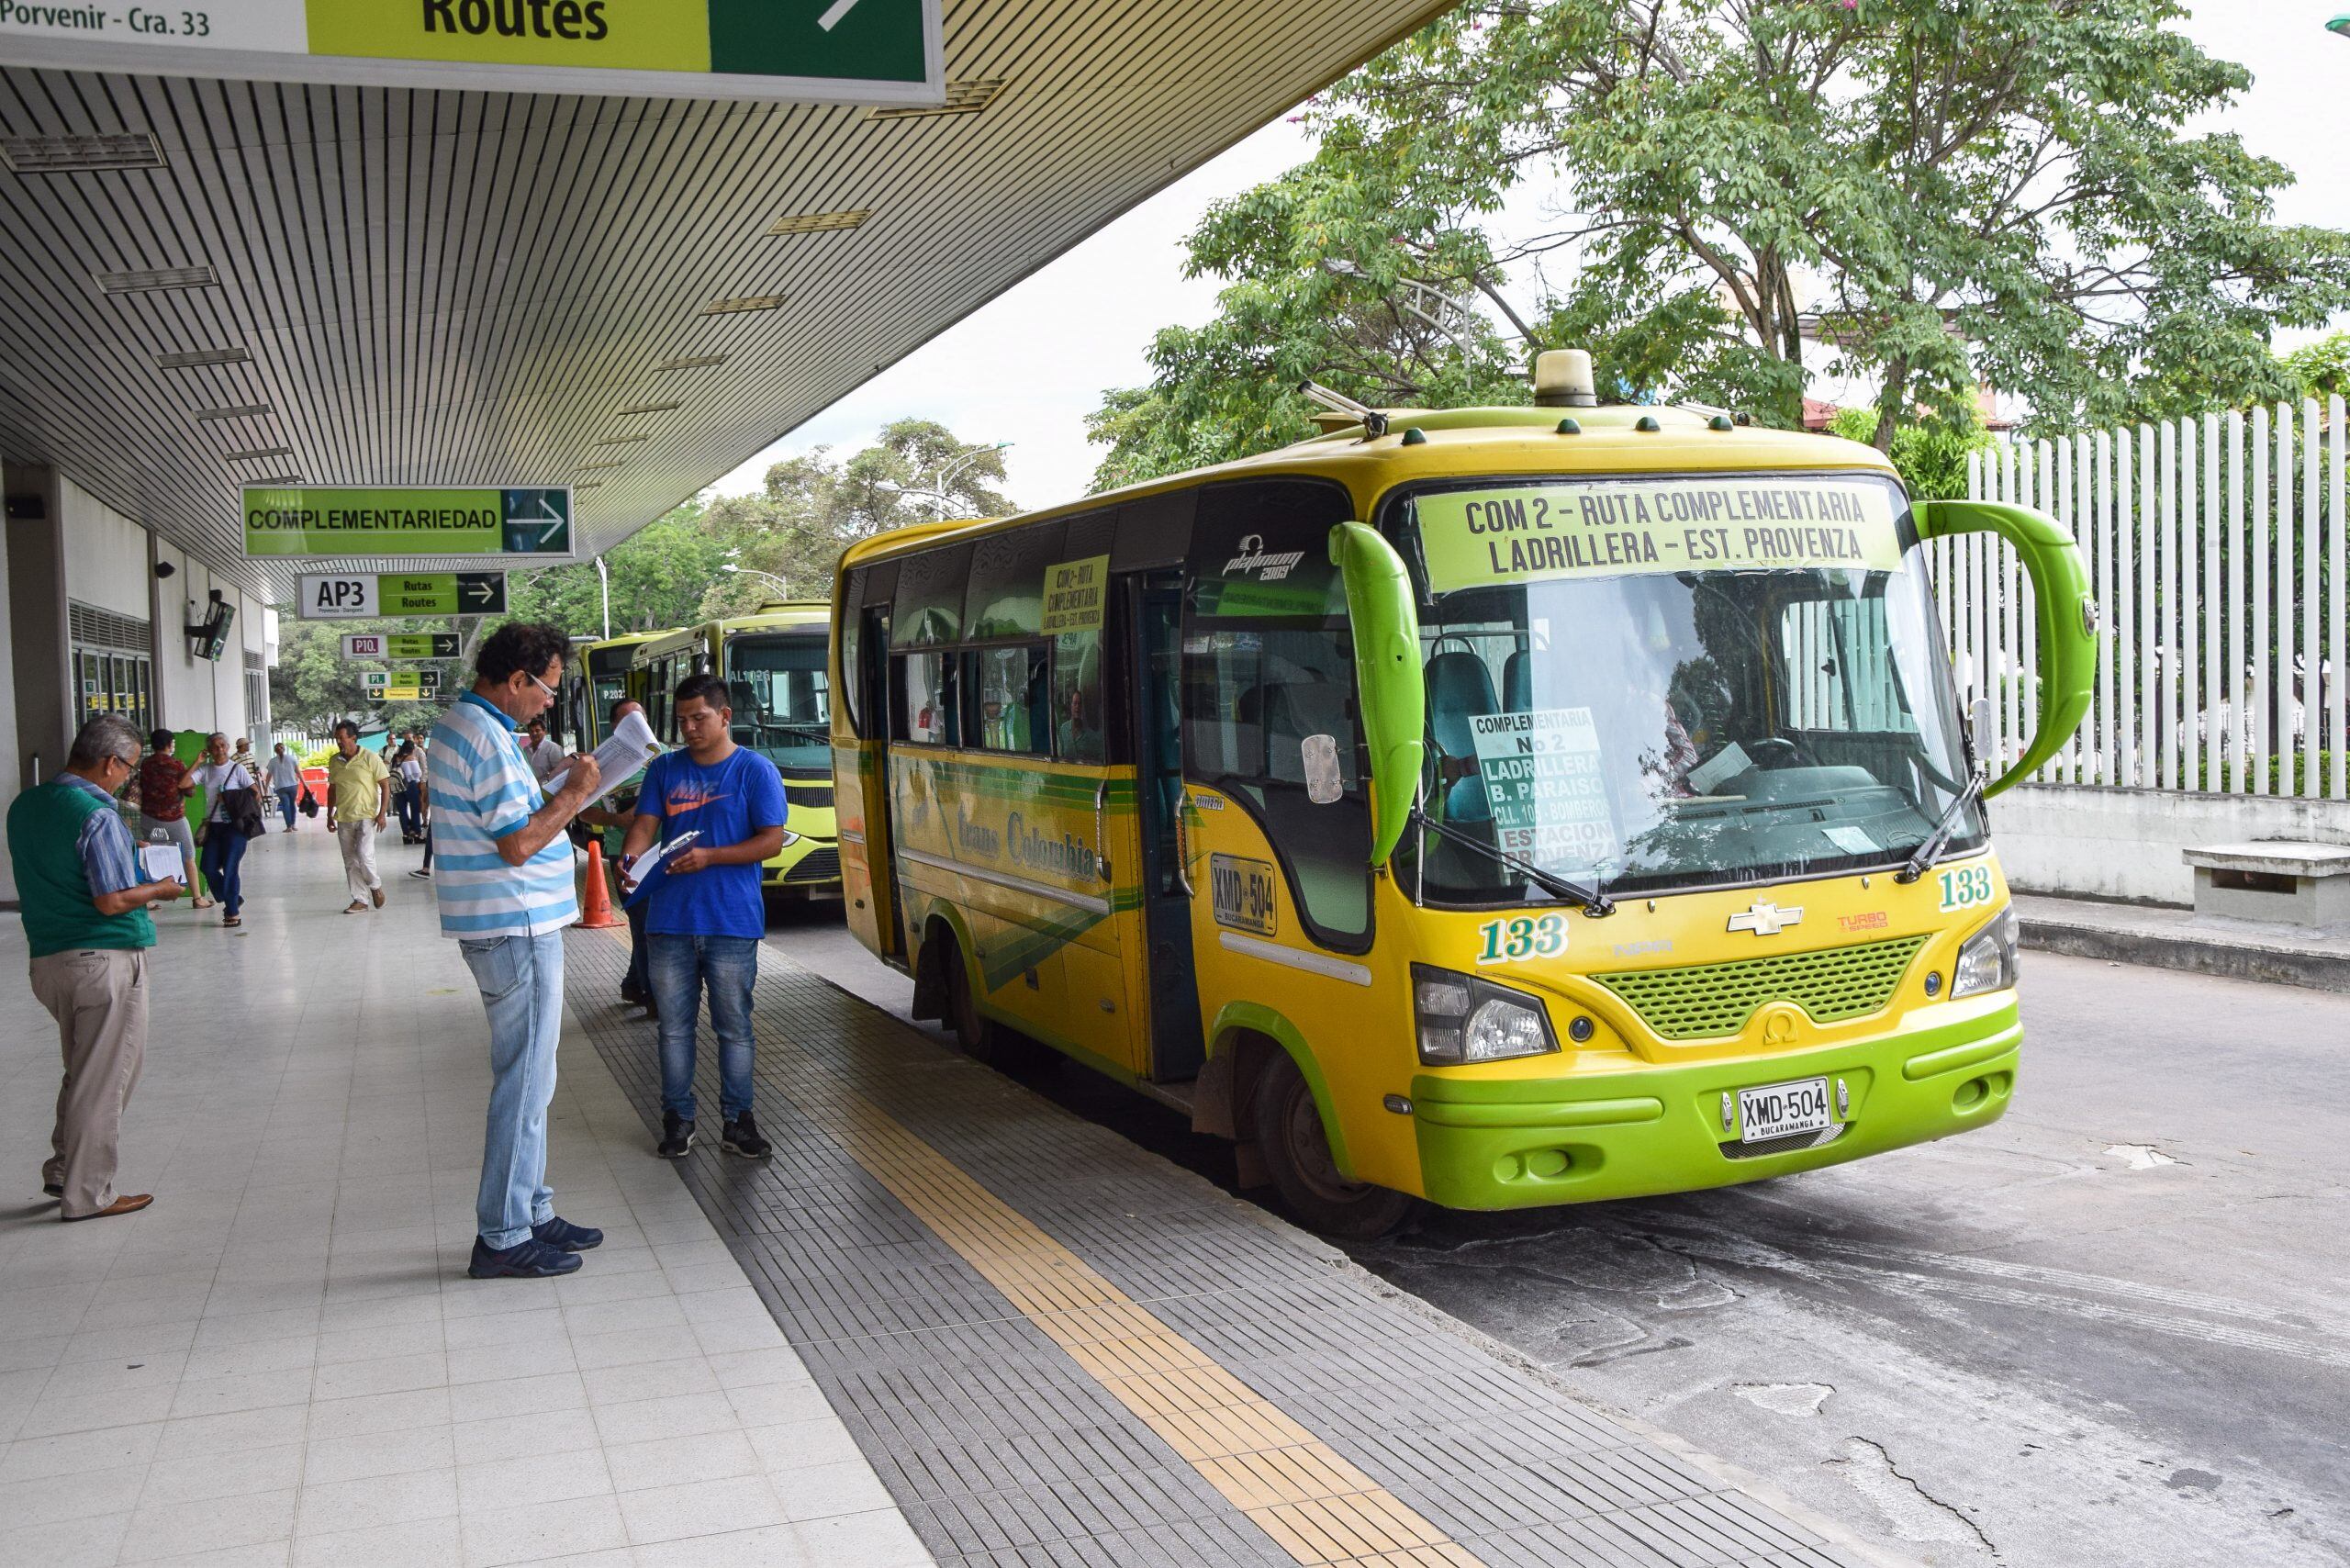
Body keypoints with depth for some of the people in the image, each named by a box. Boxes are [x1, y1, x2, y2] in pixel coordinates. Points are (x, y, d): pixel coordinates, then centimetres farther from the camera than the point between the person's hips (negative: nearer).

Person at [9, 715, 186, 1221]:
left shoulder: (24, 806, 9)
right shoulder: (98, 815, -18)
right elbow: (112, 901, -21)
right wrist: (160, 890, -3)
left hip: (47, 961, 8)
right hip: (105, 959, -8)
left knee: (84, 1072, 22)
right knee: (105, 1079, 2)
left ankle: (63, 1169, 26)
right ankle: (87, 1194, 8)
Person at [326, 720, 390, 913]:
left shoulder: (370, 758, -6)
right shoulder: (334, 761, 8)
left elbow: (385, 786, -5)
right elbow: (332, 789, 18)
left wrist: (382, 813, -12)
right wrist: (329, 815, 16)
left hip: (366, 816, -5)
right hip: (343, 818, 5)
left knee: (364, 854, -17)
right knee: (350, 861, 5)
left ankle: (375, 886, 10)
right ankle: (360, 901, 11)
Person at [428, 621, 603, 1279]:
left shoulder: (458, 726, 14)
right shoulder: (487, 738, -19)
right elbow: (518, 844, -21)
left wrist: (558, 793, 10)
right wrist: (574, 794, -10)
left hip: (506, 928, 11)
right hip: (518, 929, -11)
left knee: (527, 1078, 17)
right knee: (524, 1084, -4)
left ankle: (532, 1211, 26)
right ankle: (503, 1238, 3)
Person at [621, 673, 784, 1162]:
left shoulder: (755, 771, -2)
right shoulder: (665, 769, 10)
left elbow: (771, 841, -7)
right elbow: (645, 824, 5)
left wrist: (709, 856, -18)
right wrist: (632, 857, -18)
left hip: (732, 924, -3)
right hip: (670, 921, 3)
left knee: (734, 1027, 5)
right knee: (674, 1025, 9)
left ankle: (737, 1120, 14)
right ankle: (678, 1118, 19)